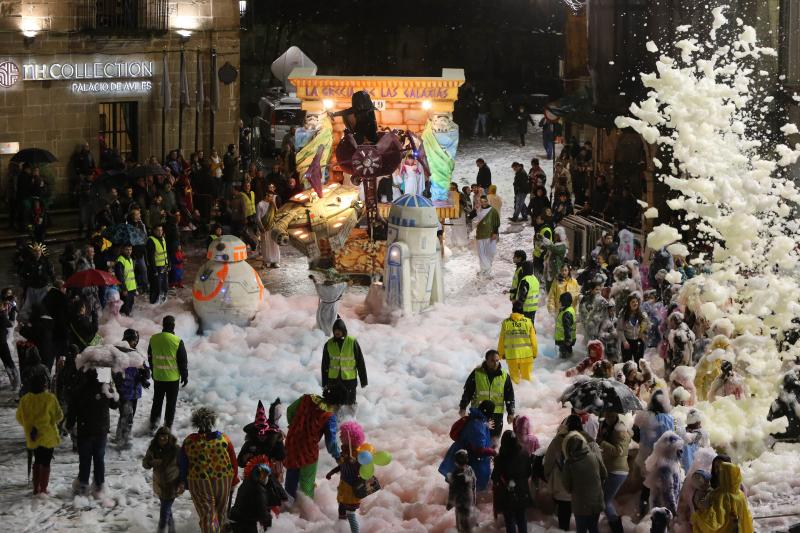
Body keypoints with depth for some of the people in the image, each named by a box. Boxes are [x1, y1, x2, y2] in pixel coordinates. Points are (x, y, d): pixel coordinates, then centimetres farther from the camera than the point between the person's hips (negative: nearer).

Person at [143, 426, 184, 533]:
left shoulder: (176, 450, -16)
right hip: (159, 484, 5)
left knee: (164, 510, -9)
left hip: (172, 485, -5)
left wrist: (182, 483, -14)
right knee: (166, 508, 22)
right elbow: (145, 463, 2)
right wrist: (151, 462, -21)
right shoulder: (153, 449, -5)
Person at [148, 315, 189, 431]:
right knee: (171, 403, 7)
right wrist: (185, 376, 2)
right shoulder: (177, 341, -15)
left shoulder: (153, 339, -4)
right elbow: (183, 361, -9)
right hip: (173, 378, -3)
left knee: (157, 401, 17)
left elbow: (150, 357, 10)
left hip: (158, 377, 3)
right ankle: (167, 427, 10)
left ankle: (153, 425, 20)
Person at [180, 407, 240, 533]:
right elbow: (233, 463, -2)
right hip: (223, 481, 1)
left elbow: (182, 465, 1)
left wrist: (185, 483, 14)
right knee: (220, 513, 22)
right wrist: (234, 482, 12)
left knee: (207, 515, 2)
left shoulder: (188, 442, -7)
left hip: (199, 483, -1)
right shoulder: (224, 439, -8)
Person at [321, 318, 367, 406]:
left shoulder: (352, 342, -5)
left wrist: (363, 380, 0)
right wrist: (325, 383, 10)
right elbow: (325, 365, 11)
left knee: (350, 403, 7)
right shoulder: (329, 344, 2)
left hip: (349, 379, -2)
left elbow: (360, 362, 0)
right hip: (333, 380, 2)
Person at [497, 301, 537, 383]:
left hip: (511, 355, 0)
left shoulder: (505, 323, -7)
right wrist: (535, 353, 13)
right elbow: (533, 339, -2)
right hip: (526, 355, 0)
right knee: (526, 377, 13)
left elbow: (501, 340, 1)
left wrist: (501, 353, 16)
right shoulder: (528, 322, -8)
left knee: (514, 377, 13)